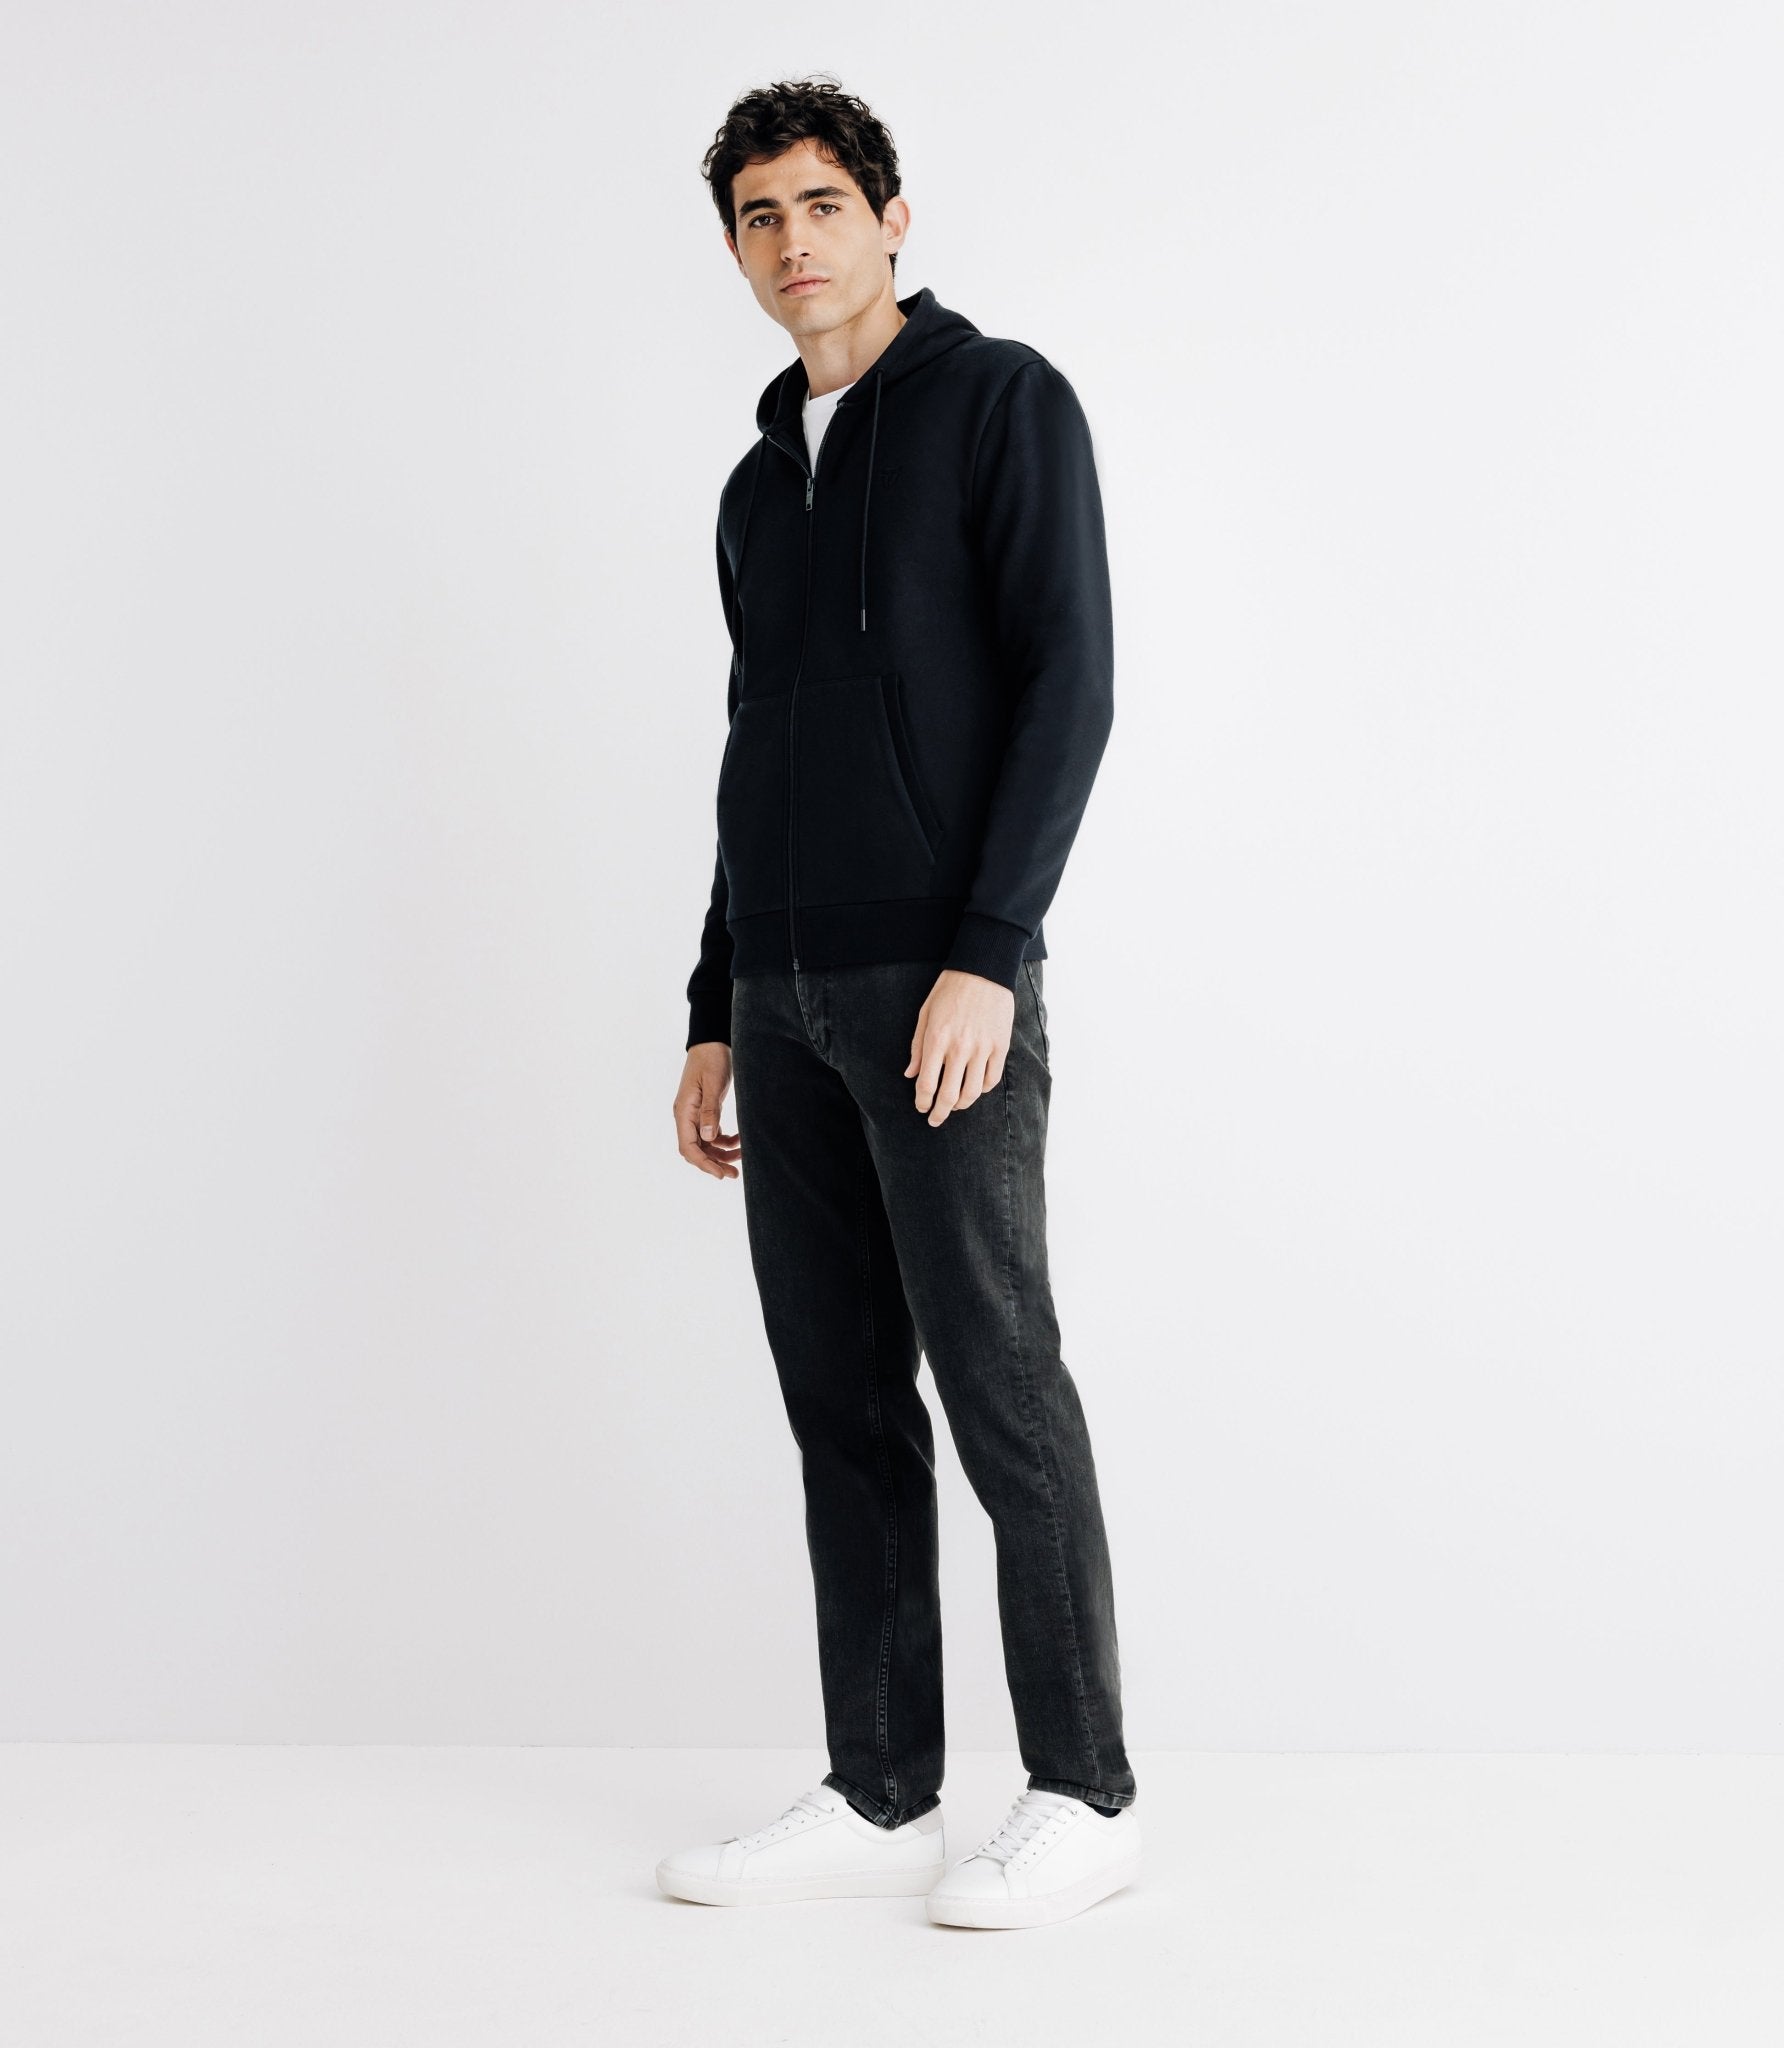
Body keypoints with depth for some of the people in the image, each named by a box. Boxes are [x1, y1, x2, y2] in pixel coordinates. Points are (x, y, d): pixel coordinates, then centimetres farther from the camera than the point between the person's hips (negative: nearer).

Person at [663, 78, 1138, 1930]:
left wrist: (988, 955, -19)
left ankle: (1080, 1798, 6)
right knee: (840, 1406, 7)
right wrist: (714, 1016, 17)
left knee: (997, 1384, -5)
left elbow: (1068, 683, -10)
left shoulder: (1001, 401, 0)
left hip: (941, 983, -7)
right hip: (788, 999, 7)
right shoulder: (758, 487, 21)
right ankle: (876, 1799, 14)